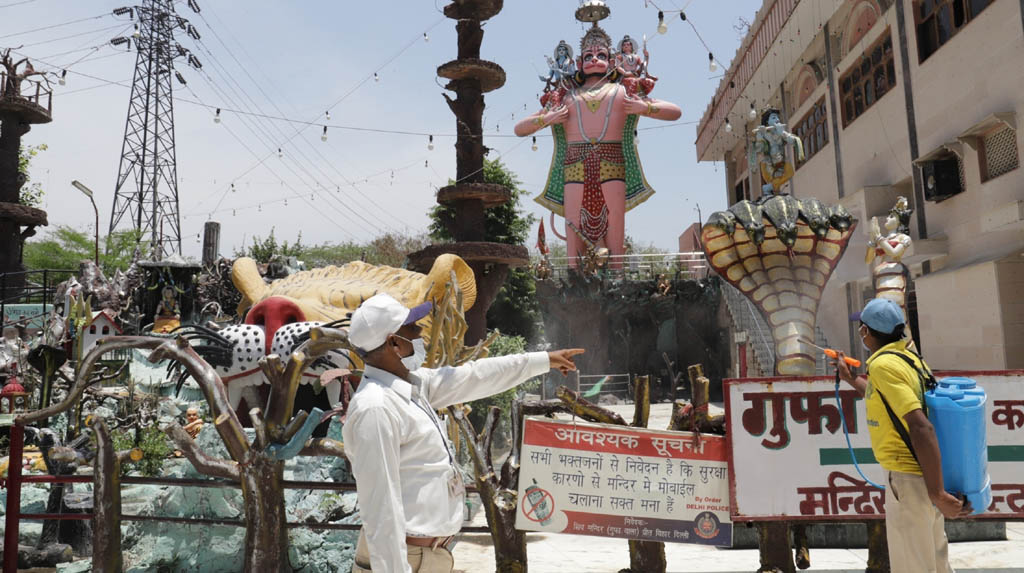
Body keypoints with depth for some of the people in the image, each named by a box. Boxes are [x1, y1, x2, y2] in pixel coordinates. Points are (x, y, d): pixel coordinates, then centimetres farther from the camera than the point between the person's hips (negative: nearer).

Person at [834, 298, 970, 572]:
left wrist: (936, 493, -27)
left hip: (910, 479, -9)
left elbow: (921, 427, -28)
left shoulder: (883, 364, -20)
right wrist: (850, 379, 34)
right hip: (924, 474, 9)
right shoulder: (909, 357, 8)